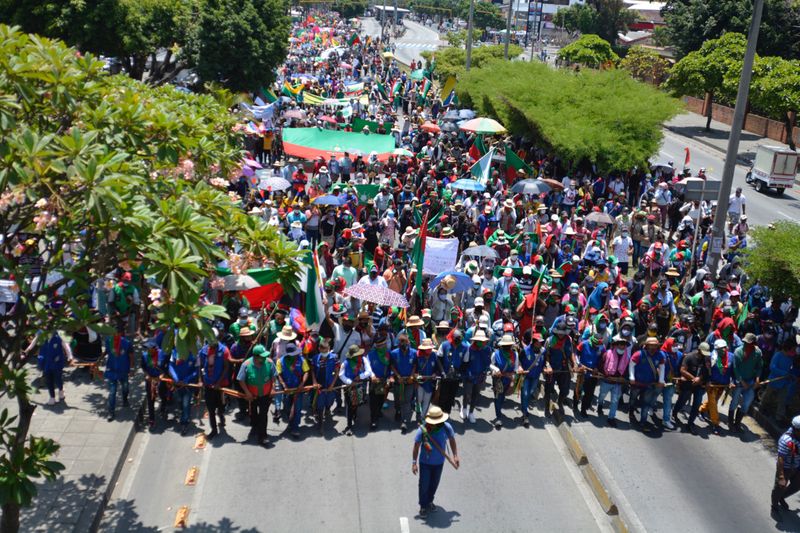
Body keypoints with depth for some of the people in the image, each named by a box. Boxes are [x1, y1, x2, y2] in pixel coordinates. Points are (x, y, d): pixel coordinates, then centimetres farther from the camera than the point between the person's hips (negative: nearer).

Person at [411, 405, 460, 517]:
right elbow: (416, 446, -13)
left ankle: (429, 501, 45)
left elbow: (452, 440, 1)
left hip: (439, 462, 3)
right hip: (425, 462, -3)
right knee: (424, 484, 7)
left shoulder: (446, 428, -18)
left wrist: (455, 456, 1)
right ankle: (423, 506, 29)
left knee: (434, 484, 20)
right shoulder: (422, 430, -24)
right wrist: (414, 462, -11)